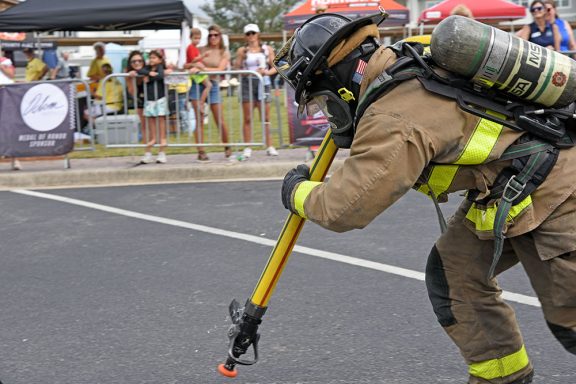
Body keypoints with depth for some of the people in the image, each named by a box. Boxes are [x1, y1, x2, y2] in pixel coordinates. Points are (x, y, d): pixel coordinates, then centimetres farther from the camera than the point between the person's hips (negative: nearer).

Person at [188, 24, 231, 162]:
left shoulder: (224, 53, 7)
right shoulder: (202, 50, 8)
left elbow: (220, 69, -8)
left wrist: (204, 68, -20)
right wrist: (200, 58, -12)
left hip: (213, 85, 0)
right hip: (198, 84, 0)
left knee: (220, 120, -1)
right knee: (199, 120, -4)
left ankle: (227, 148, 19)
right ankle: (201, 152, -1)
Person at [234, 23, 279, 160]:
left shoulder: (267, 49, 8)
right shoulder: (242, 51, 5)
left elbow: (275, 67, 7)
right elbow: (237, 68, 2)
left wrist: (266, 72, -12)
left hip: (263, 83, 1)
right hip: (247, 83, -1)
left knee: (266, 118, 3)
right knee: (247, 118, -2)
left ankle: (269, 146, 8)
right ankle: (247, 148, 1)